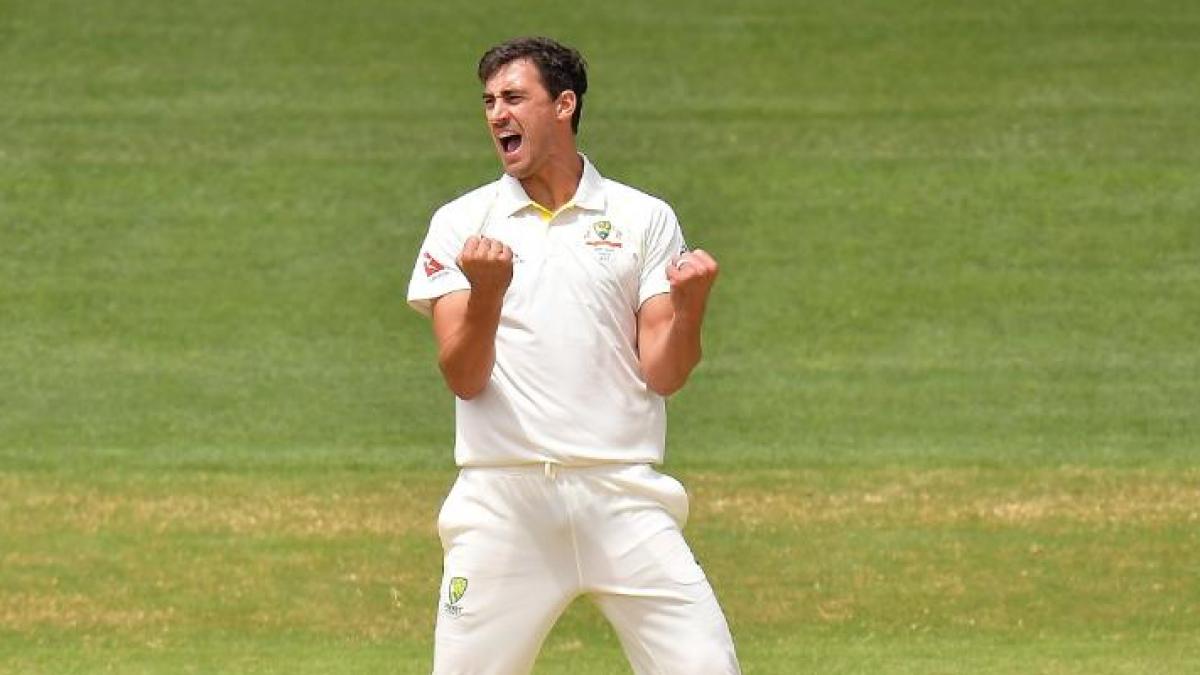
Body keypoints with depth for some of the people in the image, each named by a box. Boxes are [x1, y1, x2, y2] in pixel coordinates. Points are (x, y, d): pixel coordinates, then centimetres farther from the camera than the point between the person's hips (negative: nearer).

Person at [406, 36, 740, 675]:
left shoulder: (645, 219, 9)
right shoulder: (461, 224, 9)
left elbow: (663, 373, 3)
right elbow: (464, 377, -1)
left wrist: (689, 304, -17)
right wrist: (487, 290, -19)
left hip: (624, 496, 0)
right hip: (502, 498, 0)